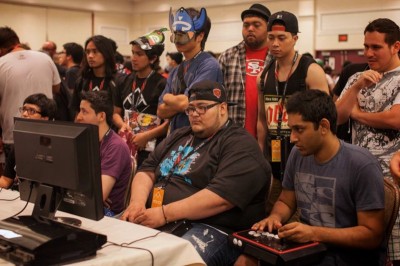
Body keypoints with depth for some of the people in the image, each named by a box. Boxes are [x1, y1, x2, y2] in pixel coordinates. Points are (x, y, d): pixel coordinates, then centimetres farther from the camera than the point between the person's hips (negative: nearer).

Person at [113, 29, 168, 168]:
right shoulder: (125, 81, 9)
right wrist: (123, 125, -4)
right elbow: (116, 112, 16)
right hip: (126, 146, 5)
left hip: (151, 150, -5)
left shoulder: (162, 84, -8)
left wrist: (147, 136, -15)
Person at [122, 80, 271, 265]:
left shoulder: (240, 145, -5)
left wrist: (165, 213, -22)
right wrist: (137, 203, -6)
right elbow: (147, 171, 16)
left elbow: (221, 197, -19)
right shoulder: (179, 137, 22)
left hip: (212, 229, -7)